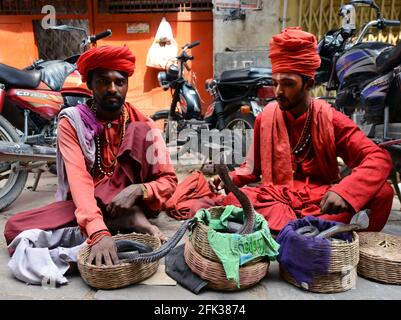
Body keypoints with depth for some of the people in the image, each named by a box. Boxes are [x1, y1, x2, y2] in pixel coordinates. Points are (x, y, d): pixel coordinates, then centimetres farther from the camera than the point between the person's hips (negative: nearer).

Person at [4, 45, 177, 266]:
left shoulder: (141, 123, -5)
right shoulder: (71, 121, -9)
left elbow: (169, 181, -9)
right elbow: (78, 179, -25)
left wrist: (138, 190, -32)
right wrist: (98, 232, -42)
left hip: (125, 200, 0)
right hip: (83, 202, 1)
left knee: (141, 132, -18)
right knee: (15, 228, -26)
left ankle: (133, 215, -28)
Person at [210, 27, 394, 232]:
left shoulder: (330, 119, -1)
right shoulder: (265, 117, 5)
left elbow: (379, 158, -10)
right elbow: (253, 167, 16)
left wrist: (343, 191, -29)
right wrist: (229, 178, -8)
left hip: (322, 202, -1)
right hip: (277, 198, 1)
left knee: (382, 191, -25)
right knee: (232, 199, -30)